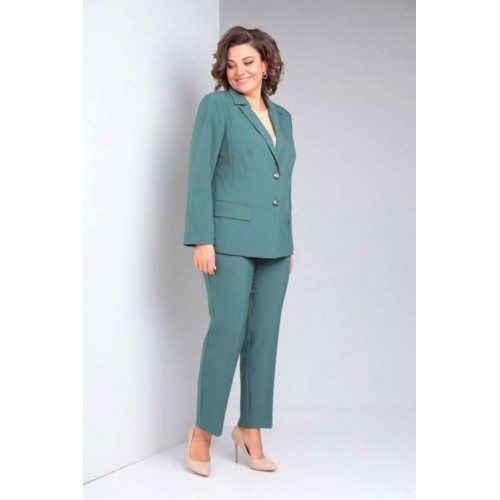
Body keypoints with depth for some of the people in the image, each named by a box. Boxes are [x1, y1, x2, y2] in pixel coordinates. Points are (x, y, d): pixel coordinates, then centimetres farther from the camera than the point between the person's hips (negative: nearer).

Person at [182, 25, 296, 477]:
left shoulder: (282, 116, 17)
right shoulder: (217, 105, 0)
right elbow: (200, 174, -7)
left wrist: (289, 244, 18)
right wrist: (201, 239, -14)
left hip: (274, 244, 6)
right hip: (231, 238, -6)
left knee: (264, 337, 6)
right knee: (228, 331, -7)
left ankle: (251, 431, 17)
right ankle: (204, 432, 8)